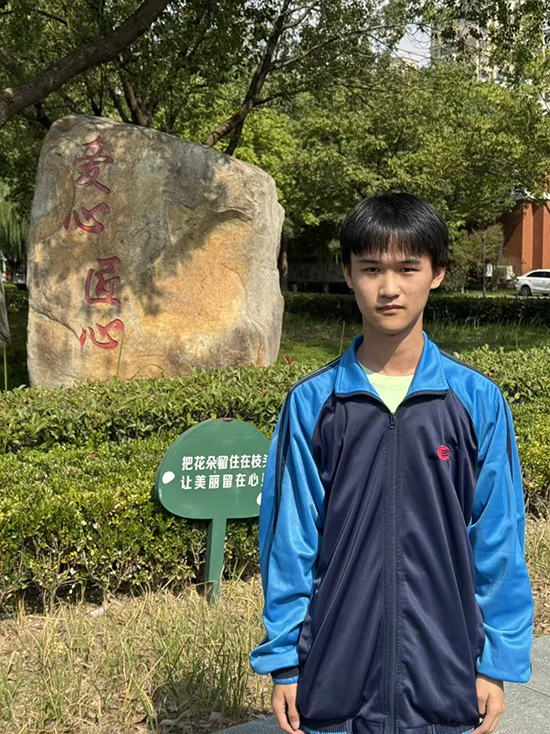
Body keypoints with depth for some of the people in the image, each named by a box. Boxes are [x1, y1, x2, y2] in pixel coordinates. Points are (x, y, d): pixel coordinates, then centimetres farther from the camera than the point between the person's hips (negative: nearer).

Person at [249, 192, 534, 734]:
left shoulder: (477, 401, -4)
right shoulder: (310, 403, -5)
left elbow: (498, 542, 0)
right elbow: (288, 541, -1)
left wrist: (496, 664, 0)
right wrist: (283, 661, 0)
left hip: (445, 677, 0)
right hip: (334, 675, 0)